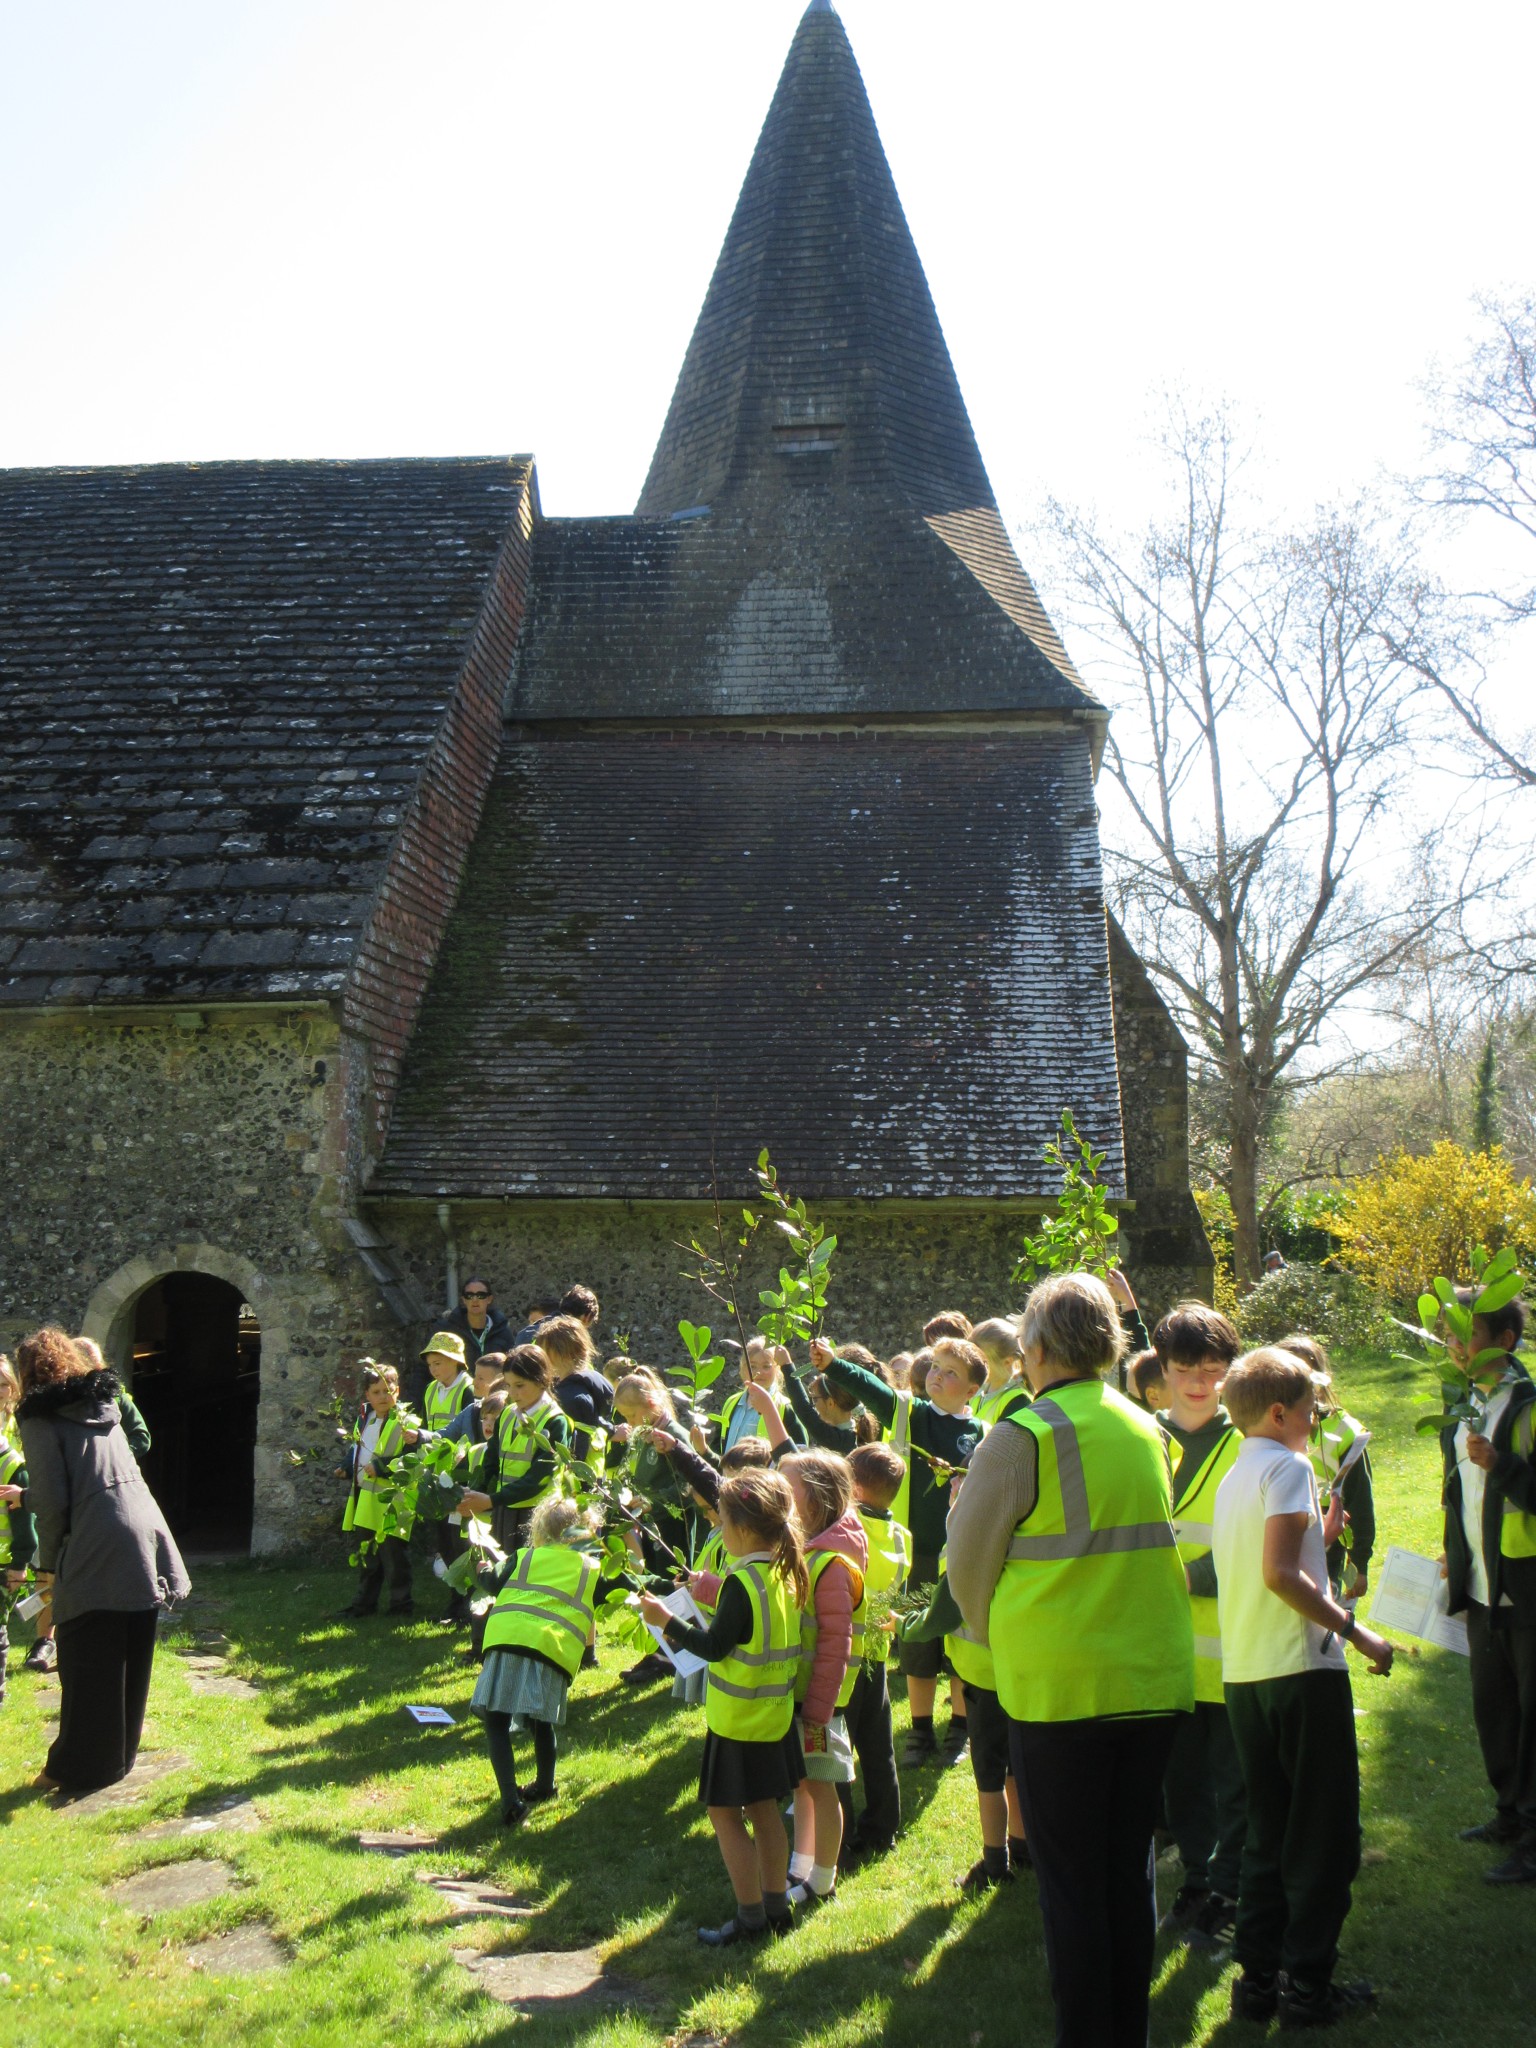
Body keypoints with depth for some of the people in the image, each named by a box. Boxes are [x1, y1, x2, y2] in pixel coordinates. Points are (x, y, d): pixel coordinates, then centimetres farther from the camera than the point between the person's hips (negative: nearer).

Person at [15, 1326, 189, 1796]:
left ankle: (79, 1769, 13)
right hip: (144, 1533, 7)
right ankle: (119, 1754, 27)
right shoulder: (104, 1405, 17)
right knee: (131, 1656, 16)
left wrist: (48, 1563, 5)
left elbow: (53, 1500, -10)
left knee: (86, 1663, 5)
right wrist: (26, 1495, 29)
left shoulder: (40, 1418, -4)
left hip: (95, 1552, -7)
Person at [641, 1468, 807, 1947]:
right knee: (764, 1810, 18)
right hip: (774, 1713, 8)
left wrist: (667, 1620, -11)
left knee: (725, 1814, 4)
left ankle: (750, 1917, 9)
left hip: (738, 1718, -8)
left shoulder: (742, 1582, -23)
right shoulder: (787, 1574, 2)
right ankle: (776, 1906, 25)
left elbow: (714, 1646, -19)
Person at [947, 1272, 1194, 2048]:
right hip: (1154, 1675, 6)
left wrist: (998, 1637, 14)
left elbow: (969, 1564, -4)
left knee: (1072, 1883, 5)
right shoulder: (1148, 1431, 6)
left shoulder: (1020, 1437, -12)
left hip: (1058, 1685, -6)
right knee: (1130, 1870, 17)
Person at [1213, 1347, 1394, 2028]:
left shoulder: (1231, 1479, 16)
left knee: (1268, 1835, 15)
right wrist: (1354, 1630, -16)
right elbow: (1280, 1574, -21)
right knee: (1324, 1836, 3)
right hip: (1301, 1668, -8)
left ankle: (1258, 1977, 16)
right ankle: (1306, 1985, 7)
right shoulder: (1289, 1466, -10)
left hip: (1242, 1673, 8)